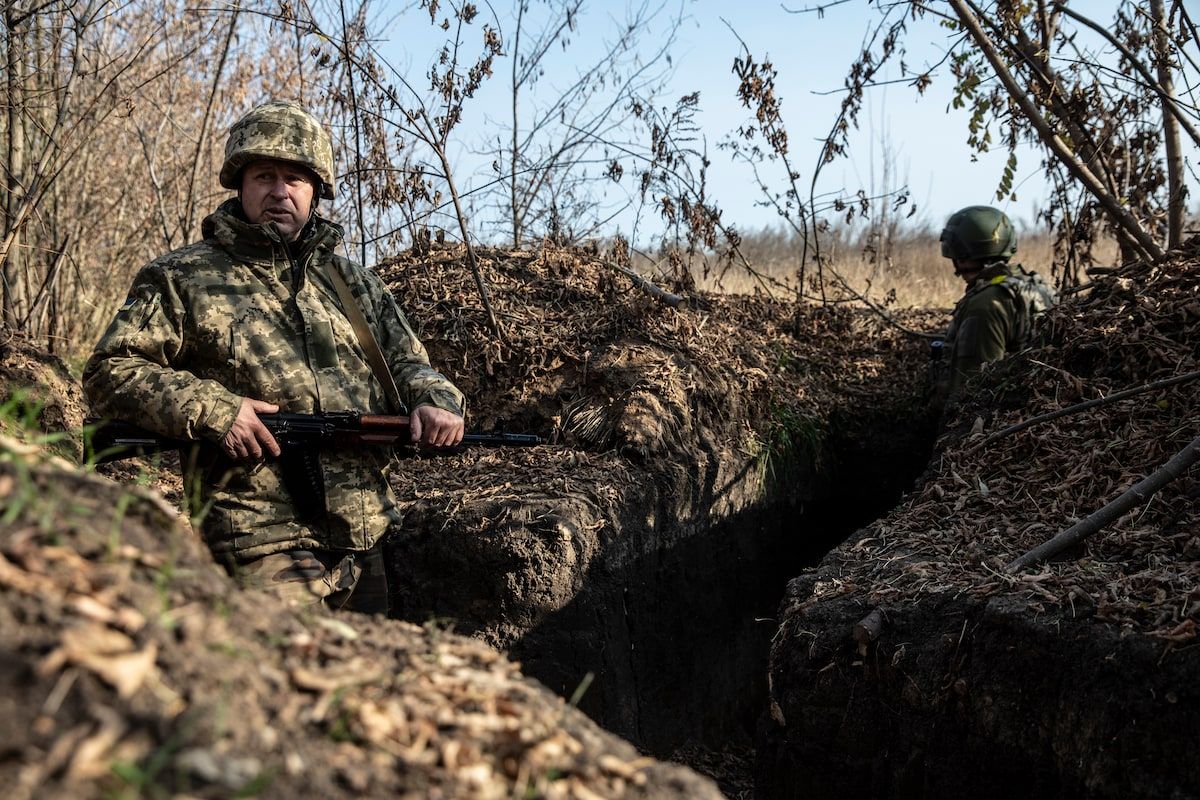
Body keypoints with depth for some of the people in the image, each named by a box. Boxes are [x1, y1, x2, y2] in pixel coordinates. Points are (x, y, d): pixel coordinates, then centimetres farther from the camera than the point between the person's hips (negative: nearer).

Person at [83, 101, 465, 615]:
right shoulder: (183, 279, 4)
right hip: (261, 541, -5)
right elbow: (108, 373, -1)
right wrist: (209, 409, -16)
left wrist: (435, 401, -5)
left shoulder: (354, 283, 17)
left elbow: (406, 363, 20)